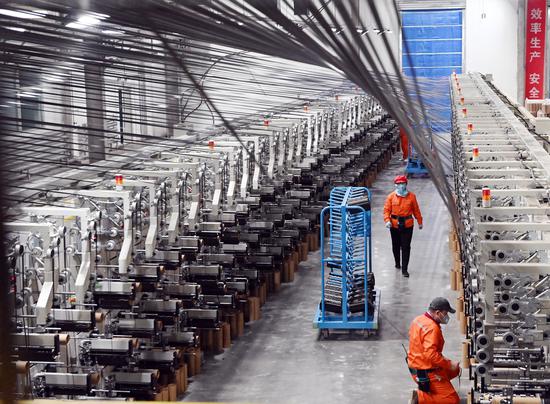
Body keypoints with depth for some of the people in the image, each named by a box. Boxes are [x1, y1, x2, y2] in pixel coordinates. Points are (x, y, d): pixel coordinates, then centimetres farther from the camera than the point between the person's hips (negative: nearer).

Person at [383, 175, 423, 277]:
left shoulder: (411, 196, 0)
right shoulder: (391, 196, -1)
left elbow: (416, 210, 8)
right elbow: (387, 209, -2)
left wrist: (420, 222, 14)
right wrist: (387, 220, -17)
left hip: (407, 225, -1)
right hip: (394, 225, 1)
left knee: (406, 247, -5)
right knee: (396, 246, 16)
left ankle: (404, 269, -2)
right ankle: (397, 263, 39)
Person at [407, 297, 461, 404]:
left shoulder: (419, 319, 4)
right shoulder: (432, 328, -25)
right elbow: (431, 354, -33)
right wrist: (449, 364, -22)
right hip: (426, 373, -10)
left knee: (455, 370, 25)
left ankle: (427, 390, 14)